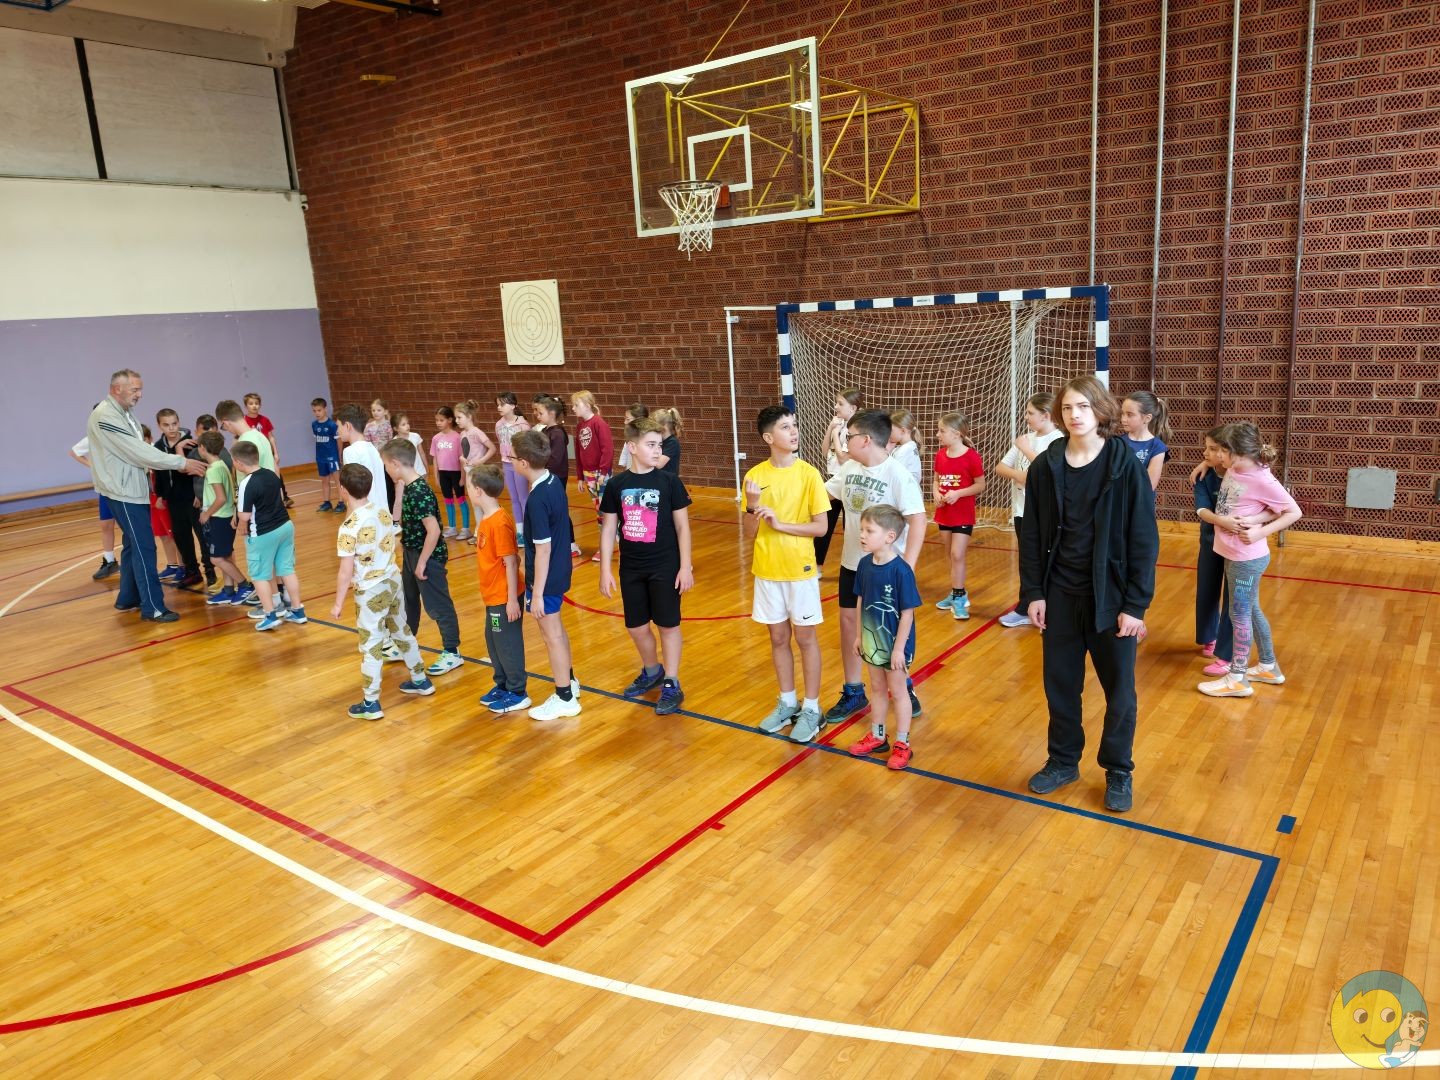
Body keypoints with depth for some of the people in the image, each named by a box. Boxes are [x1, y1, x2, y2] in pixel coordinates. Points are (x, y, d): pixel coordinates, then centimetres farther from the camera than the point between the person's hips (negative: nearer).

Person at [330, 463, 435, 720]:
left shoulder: (349, 527, -21)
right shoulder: (384, 512, -1)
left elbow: (346, 572, -18)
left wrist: (338, 604, -9)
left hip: (371, 591, -7)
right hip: (393, 580, 7)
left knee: (371, 646, 3)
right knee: (402, 631, 23)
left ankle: (371, 704, 13)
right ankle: (421, 681, 38)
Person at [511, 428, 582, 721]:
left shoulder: (537, 500, -27)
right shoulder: (555, 482, -1)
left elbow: (543, 549, -24)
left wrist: (537, 593, -19)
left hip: (546, 577, -9)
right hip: (559, 571, 9)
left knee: (552, 634, 5)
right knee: (556, 628, 24)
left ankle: (565, 698, 19)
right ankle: (569, 680, 41)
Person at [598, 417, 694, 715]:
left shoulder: (669, 481, -8)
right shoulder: (616, 485, -2)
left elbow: (682, 526, -4)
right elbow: (608, 529, 3)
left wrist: (685, 566, -8)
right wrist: (605, 570, 0)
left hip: (665, 567, -3)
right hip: (631, 569, 3)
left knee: (668, 624, 5)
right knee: (636, 627, 13)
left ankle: (672, 685, 19)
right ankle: (652, 672, 38)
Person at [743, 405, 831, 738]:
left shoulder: (809, 474, -10)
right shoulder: (755, 475, -2)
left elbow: (821, 527, -10)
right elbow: (750, 531, 0)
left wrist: (781, 524, -20)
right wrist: (753, 505, -19)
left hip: (800, 570, -3)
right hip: (767, 570, 3)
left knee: (805, 638, 8)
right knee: (778, 638, 14)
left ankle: (811, 708, 21)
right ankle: (787, 703, 30)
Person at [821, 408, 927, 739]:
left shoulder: (897, 475, -20)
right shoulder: (849, 468, 1)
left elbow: (918, 521, -22)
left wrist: (908, 568, -27)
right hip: (852, 563, 7)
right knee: (849, 621, 11)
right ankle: (853, 693, 26)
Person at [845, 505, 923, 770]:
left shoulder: (901, 571, -24)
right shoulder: (864, 564, -6)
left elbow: (907, 612, -20)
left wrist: (899, 648, -17)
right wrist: (860, 636, 9)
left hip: (894, 643, -6)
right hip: (872, 640, 6)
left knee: (897, 691, 9)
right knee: (877, 688, 20)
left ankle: (902, 744, 24)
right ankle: (877, 737, 36)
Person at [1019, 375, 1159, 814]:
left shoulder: (1125, 464, -10)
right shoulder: (1045, 466, -2)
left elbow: (1144, 539, -9)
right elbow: (1032, 535, 2)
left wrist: (1135, 605, -12)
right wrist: (1033, 592, -2)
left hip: (1110, 596, -2)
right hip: (1059, 596, 3)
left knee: (1119, 688, 10)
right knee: (1060, 683, 13)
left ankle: (1119, 772, 29)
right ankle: (1063, 762, 32)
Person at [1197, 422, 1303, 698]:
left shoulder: (1262, 481, -22)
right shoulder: (1234, 468, -2)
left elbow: (1294, 513, -16)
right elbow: (1219, 462, 23)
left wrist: (1260, 532, -21)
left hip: (1247, 559, -8)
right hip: (1233, 555, 8)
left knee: (1239, 615, 2)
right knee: (1251, 611, 20)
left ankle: (1237, 679, 13)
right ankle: (1269, 667, 35)